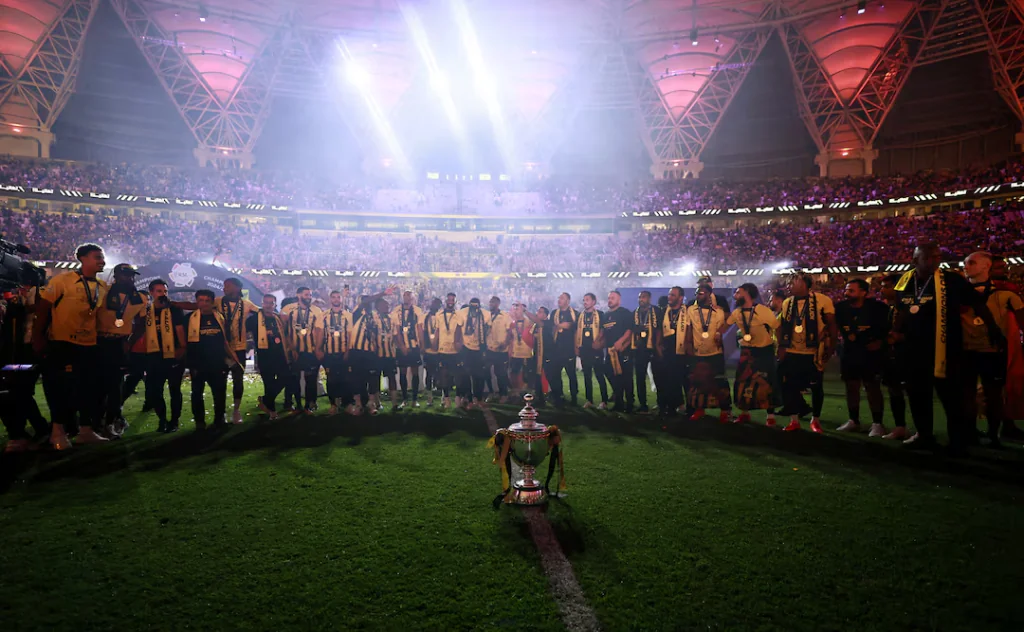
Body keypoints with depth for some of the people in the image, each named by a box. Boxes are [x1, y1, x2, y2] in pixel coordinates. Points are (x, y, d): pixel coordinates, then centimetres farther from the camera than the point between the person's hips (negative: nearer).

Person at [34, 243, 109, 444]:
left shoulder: (102, 287, 6)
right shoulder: (62, 280, -8)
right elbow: (43, 307, -6)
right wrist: (37, 336, -8)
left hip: (89, 344, 5)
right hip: (62, 343, -5)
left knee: (89, 387, 8)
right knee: (59, 387, 2)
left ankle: (86, 429, 18)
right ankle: (58, 429, 15)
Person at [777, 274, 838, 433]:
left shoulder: (822, 300, -9)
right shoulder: (787, 303, 6)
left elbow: (831, 325, -6)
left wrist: (831, 347, -9)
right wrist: (781, 346, 4)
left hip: (813, 353, -4)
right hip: (791, 353, 4)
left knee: (816, 387, 7)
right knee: (789, 386, 3)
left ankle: (816, 420, 25)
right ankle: (794, 420, 16)